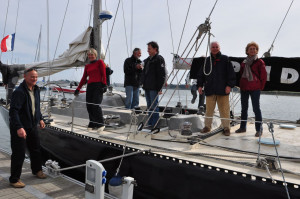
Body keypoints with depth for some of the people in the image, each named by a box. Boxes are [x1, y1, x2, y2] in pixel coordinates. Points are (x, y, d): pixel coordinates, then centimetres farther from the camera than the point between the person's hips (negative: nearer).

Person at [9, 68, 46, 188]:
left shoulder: (36, 89, 6)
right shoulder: (19, 92, -21)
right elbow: (13, 111, -27)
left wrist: (40, 119, 19)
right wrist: (19, 128, -34)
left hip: (32, 126, 8)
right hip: (19, 128, -8)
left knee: (36, 149, 20)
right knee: (19, 154, 0)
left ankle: (37, 170, 41)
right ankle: (14, 179, 17)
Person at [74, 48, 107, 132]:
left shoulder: (100, 62, 6)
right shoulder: (87, 66, 20)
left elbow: (104, 75, -2)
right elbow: (84, 78, 22)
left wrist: (104, 85, -13)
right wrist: (78, 89, 18)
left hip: (98, 85, -6)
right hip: (90, 86, 6)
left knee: (96, 105, -16)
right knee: (89, 106, 0)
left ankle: (101, 124, -6)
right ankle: (92, 124, 10)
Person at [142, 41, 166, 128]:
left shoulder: (159, 59, -8)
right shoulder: (147, 60, 19)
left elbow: (162, 75, -15)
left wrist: (159, 88, -19)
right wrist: (144, 84, 19)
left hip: (154, 88, -9)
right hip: (147, 87, 9)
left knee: (154, 106, -5)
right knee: (149, 107, 13)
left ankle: (154, 125, 2)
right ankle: (150, 124, 22)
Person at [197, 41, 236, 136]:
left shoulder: (225, 59, 4)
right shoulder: (207, 60, 13)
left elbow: (231, 73, 0)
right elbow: (202, 73, 16)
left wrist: (229, 85, -8)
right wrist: (200, 85, 8)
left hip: (222, 89, -2)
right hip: (210, 89, 3)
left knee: (224, 110, 1)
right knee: (209, 109, 7)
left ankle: (226, 128, 11)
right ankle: (207, 126, 18)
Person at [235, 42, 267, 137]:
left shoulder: (260, 62, 0)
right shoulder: (244, 62, 13)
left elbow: (263, 76, -2)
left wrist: (260, 87, -3)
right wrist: (241, 85, 10)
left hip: (255, 89, -5)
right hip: (243, 88, 5)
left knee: (256, 108, -5)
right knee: (244, 108, 13)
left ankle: (259, 129, 3)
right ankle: (243, 127, 23)